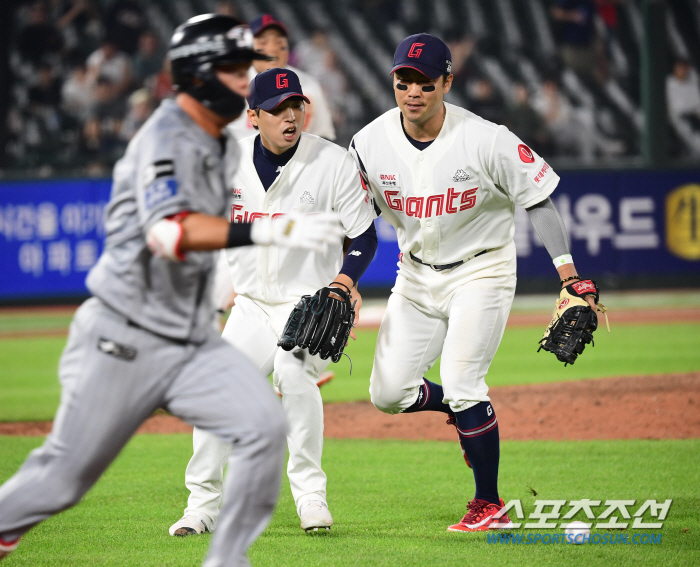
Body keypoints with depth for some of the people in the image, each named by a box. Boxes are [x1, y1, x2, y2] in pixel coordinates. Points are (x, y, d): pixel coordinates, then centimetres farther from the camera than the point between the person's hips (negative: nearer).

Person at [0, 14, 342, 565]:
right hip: (123, 343, -7)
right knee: (64, 477, 2)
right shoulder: (166, 141, -18)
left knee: (264, 423, -14)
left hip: (191, 342, 7)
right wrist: (272, 230, -46)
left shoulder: (212, 144, 10)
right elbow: (169, 231, -37)